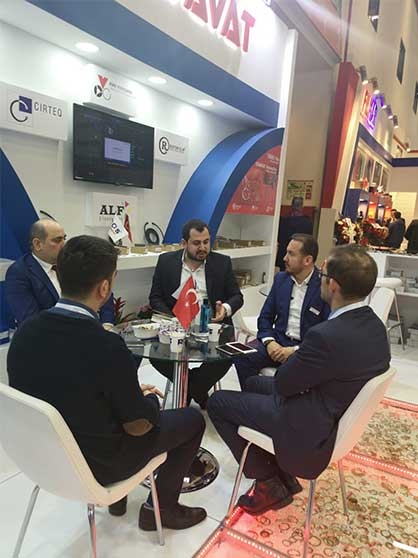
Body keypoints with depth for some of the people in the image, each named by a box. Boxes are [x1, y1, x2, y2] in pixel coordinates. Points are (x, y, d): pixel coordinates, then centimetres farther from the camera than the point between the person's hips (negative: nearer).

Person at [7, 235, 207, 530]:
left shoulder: (26, 331, -13)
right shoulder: (107, 347, -34)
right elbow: (138, 426, -19)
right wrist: (150, 398, 3)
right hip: (97, 462, -6)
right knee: (192, 419, 11)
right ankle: (160, 507, 25)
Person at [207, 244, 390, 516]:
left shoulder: (326, 336, -35)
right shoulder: (374, 324, -6)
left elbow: (282, 384, -19)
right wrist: (298, 356, -6)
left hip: (310, 431, -9)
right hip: (340, 417, 9)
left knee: (217, 402, 3)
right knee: (253, 383, 24)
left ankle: (269, 484, 12)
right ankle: (284, 474, 26)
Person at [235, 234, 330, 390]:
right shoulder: (281, 278, 8)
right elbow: (265, 317, 11)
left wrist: (295, 350, -18)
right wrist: (269, 342, -8)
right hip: (278, 341, 4)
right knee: (242, 356, -20)